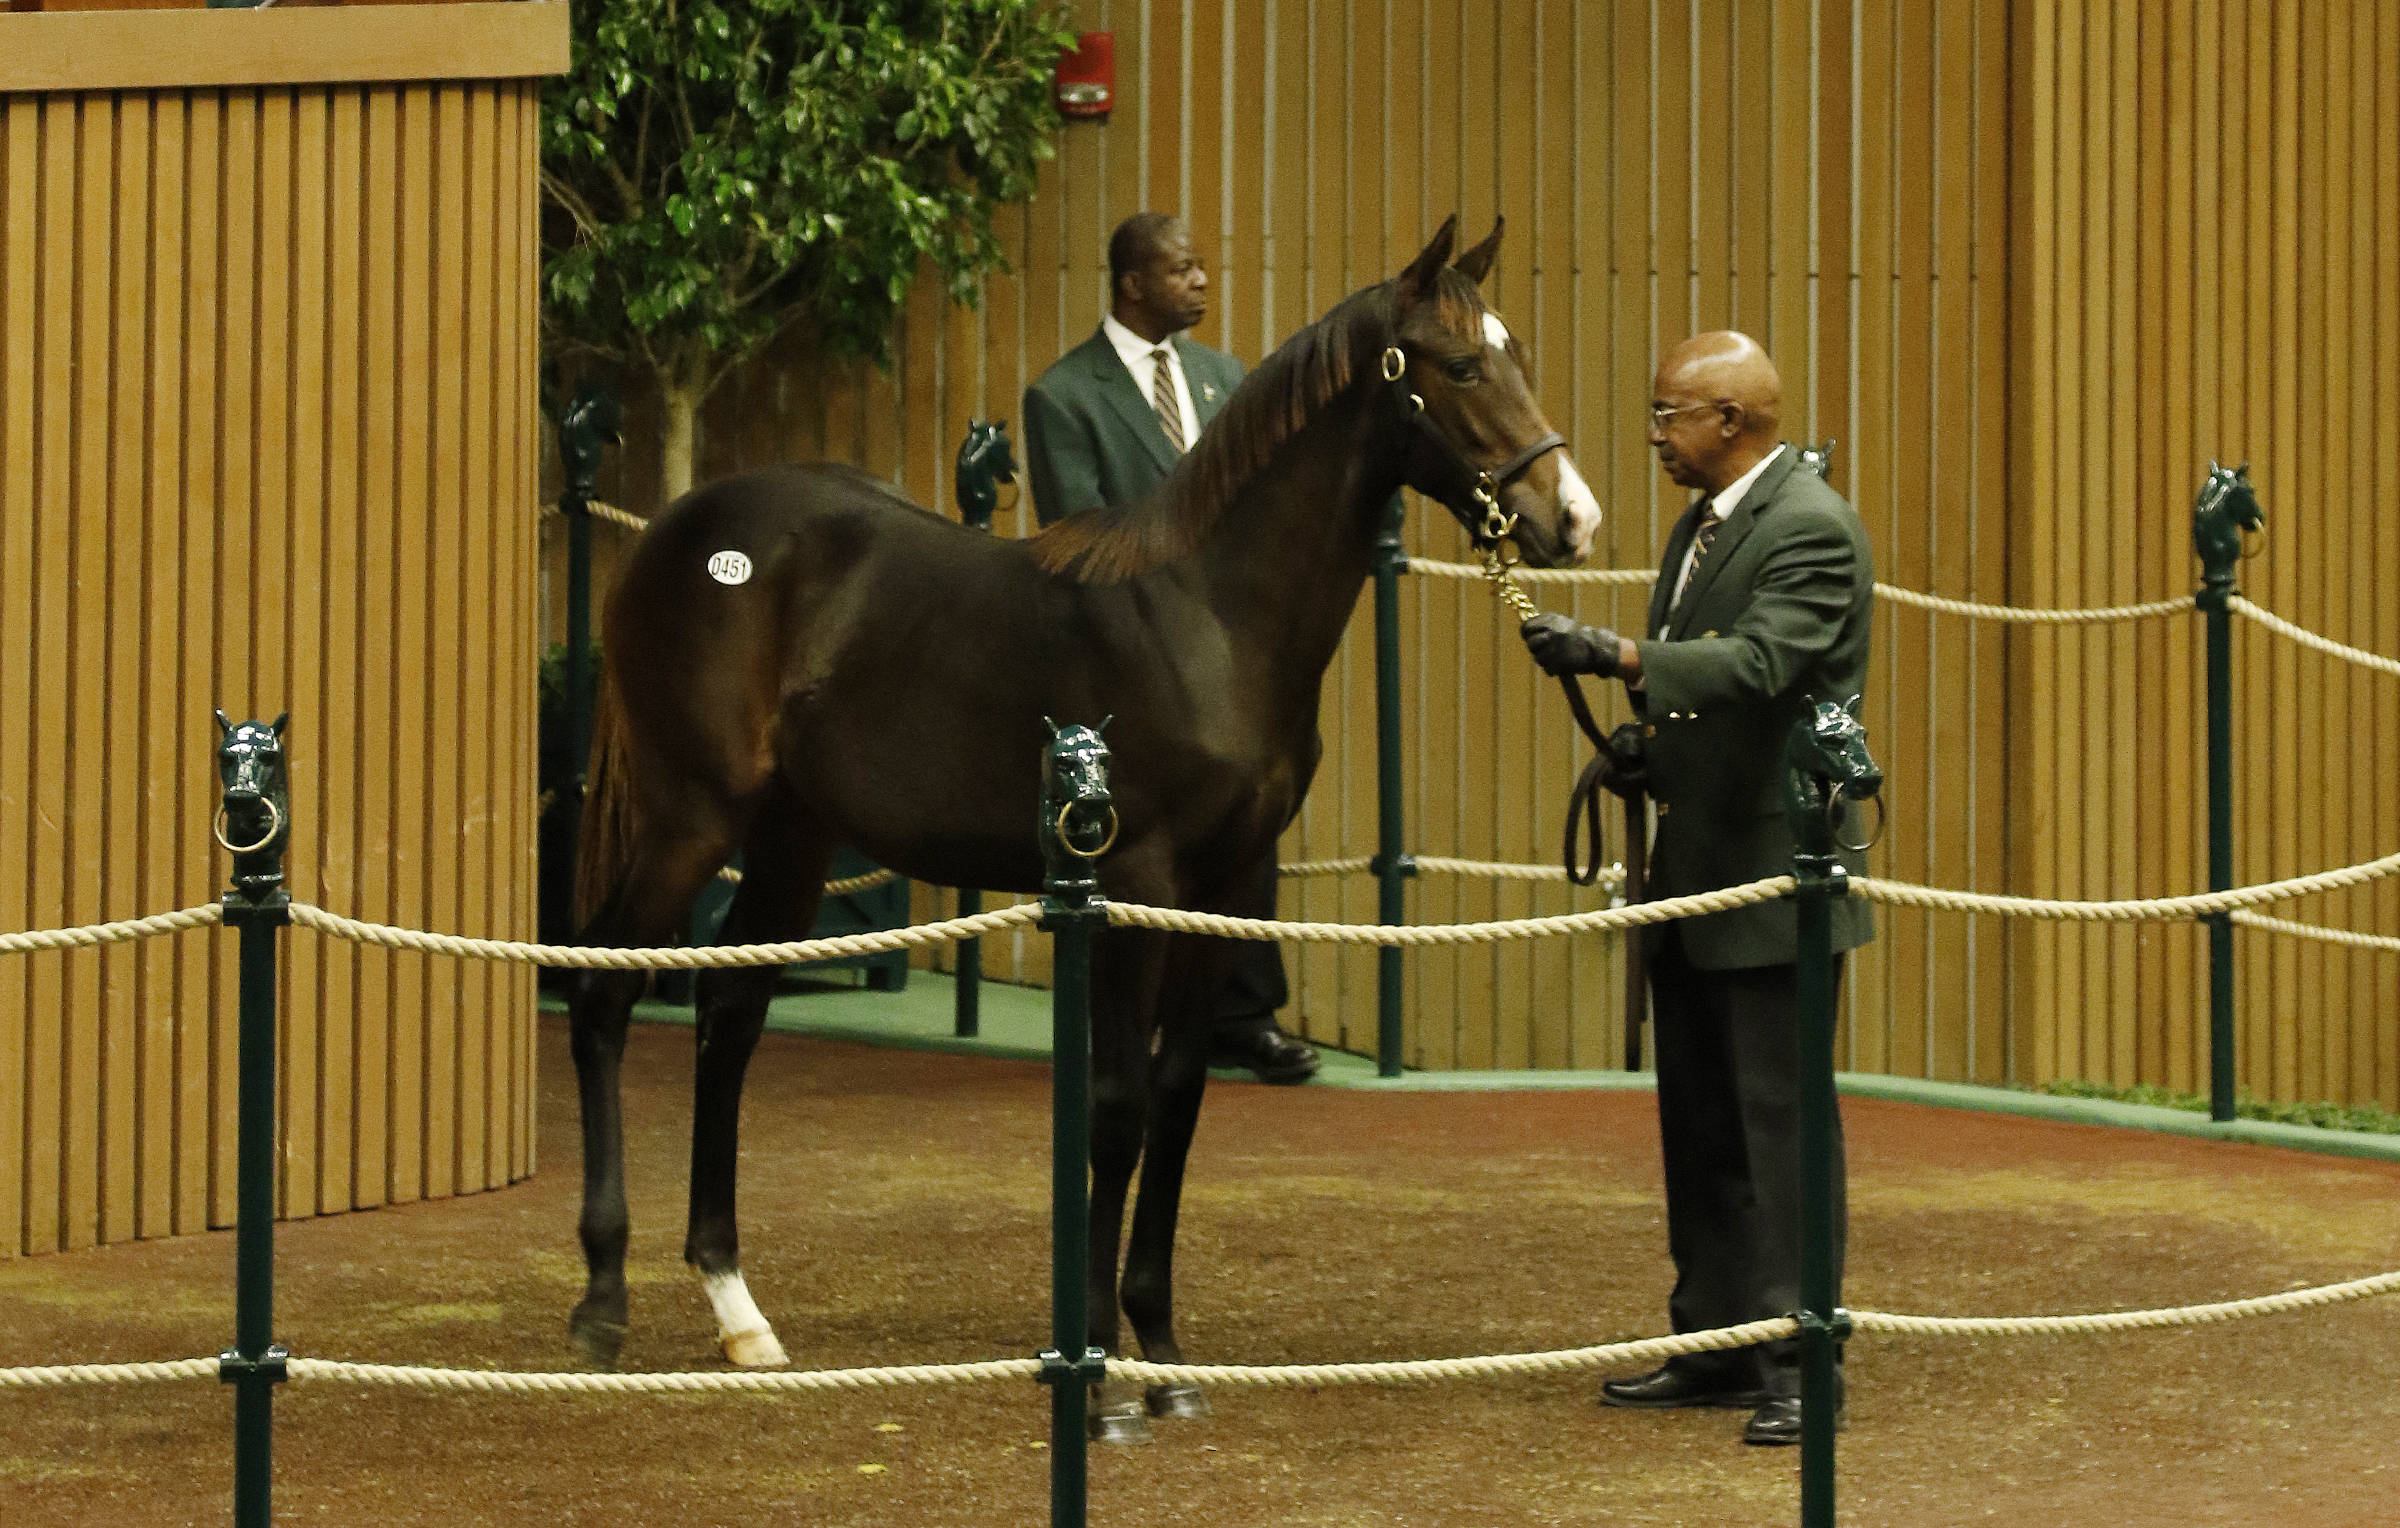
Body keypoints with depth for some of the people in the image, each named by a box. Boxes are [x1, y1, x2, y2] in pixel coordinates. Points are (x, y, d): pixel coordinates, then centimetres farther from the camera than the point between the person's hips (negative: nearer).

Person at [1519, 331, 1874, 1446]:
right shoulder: (1704, 522, 14)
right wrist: (1644, 750, 9)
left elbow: (1754, 662, -31)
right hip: (1692, 870, 10)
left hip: (1772, 875, -10)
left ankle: (1799, 1367, -2)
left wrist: (1614, 656, -38)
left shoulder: (1811, 529, -16)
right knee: (1698, 1124, 15)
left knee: (1779, 1121, -6)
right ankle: (1717, 1346, 23)